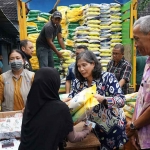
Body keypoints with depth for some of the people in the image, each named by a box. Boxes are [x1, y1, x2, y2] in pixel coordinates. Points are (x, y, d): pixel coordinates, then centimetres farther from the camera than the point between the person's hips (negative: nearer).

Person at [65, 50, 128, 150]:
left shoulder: (107, 77, -19)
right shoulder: (78, 82, -6)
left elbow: (121, 100, -25)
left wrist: (103, 99, -41)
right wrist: (66, 101, -21)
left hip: (113, 126, -3)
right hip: (94, 126, 4)